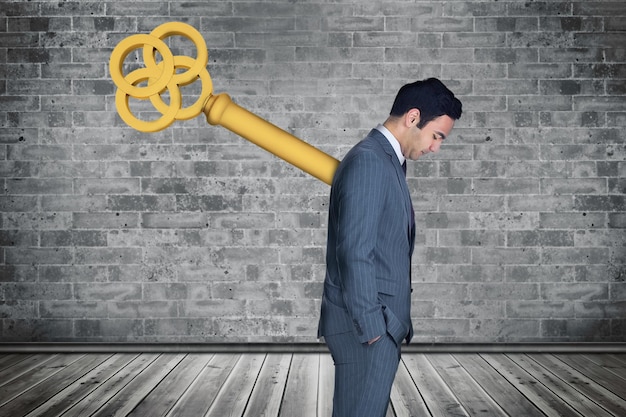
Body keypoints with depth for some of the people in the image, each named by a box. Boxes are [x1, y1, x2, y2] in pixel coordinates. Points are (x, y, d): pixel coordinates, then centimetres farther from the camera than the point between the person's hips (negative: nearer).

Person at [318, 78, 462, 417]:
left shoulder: (387, 161, 15)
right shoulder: (368, 161, -16)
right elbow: (354, 253, -21)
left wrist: (392, 321, 16)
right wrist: (372, 327, -18)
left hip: (379, 324, 10)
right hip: (365, 327, -10)